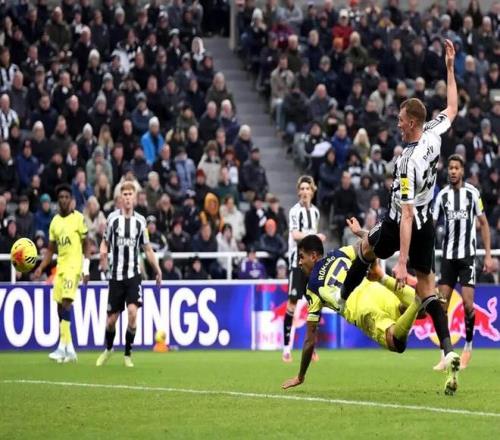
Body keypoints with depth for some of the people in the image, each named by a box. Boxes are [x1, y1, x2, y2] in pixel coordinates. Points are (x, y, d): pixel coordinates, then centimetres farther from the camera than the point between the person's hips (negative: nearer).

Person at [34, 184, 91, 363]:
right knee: (60, 307, 5)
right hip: (60, 267, 7)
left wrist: (86, 269, -8)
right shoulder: (55, 222, 13)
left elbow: (86, 245, -1)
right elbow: (51, 250, 18)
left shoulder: (79, 218, -3)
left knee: (66, 303, -19)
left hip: (74, 266, -7)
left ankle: (62, 347, -23)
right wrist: (40, 268, 6)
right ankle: (70, 350, 12)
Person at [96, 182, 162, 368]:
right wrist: (103, 255, -12)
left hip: (133, 275, 0)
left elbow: (147, 248, 13)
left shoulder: (140, 221, 4)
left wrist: (157, 270, 11)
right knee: (111, 319, 4)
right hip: (116, 274, 0)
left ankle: (128, 354, -2)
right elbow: (105, 242, 10)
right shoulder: (113, 218, 2)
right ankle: (108, 349, 33)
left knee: (132, 312, -17)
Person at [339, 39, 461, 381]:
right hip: (427, 222, 6)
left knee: (366, 250, 25)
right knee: (427, 285, 8)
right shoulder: (434, 135, -11)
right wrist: (450, 68, 17)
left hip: (404, 223, -6)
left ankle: (342, 300, 42)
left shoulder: (408, 162, -30)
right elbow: (452, 109, 13)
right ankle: (449, 350, -5)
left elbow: (407, 215, -31)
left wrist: (401, 261, -30)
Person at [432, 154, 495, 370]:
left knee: (467, 302, -10)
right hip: (448, 255, 3)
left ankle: (468, 345, 12)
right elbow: (430, 224, 4)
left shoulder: (472, 193, -3)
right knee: (442, 302, -3)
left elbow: (484, 224, 2)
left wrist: (488, 255, -2)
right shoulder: (442, 195, 4)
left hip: (468, 255, -3)